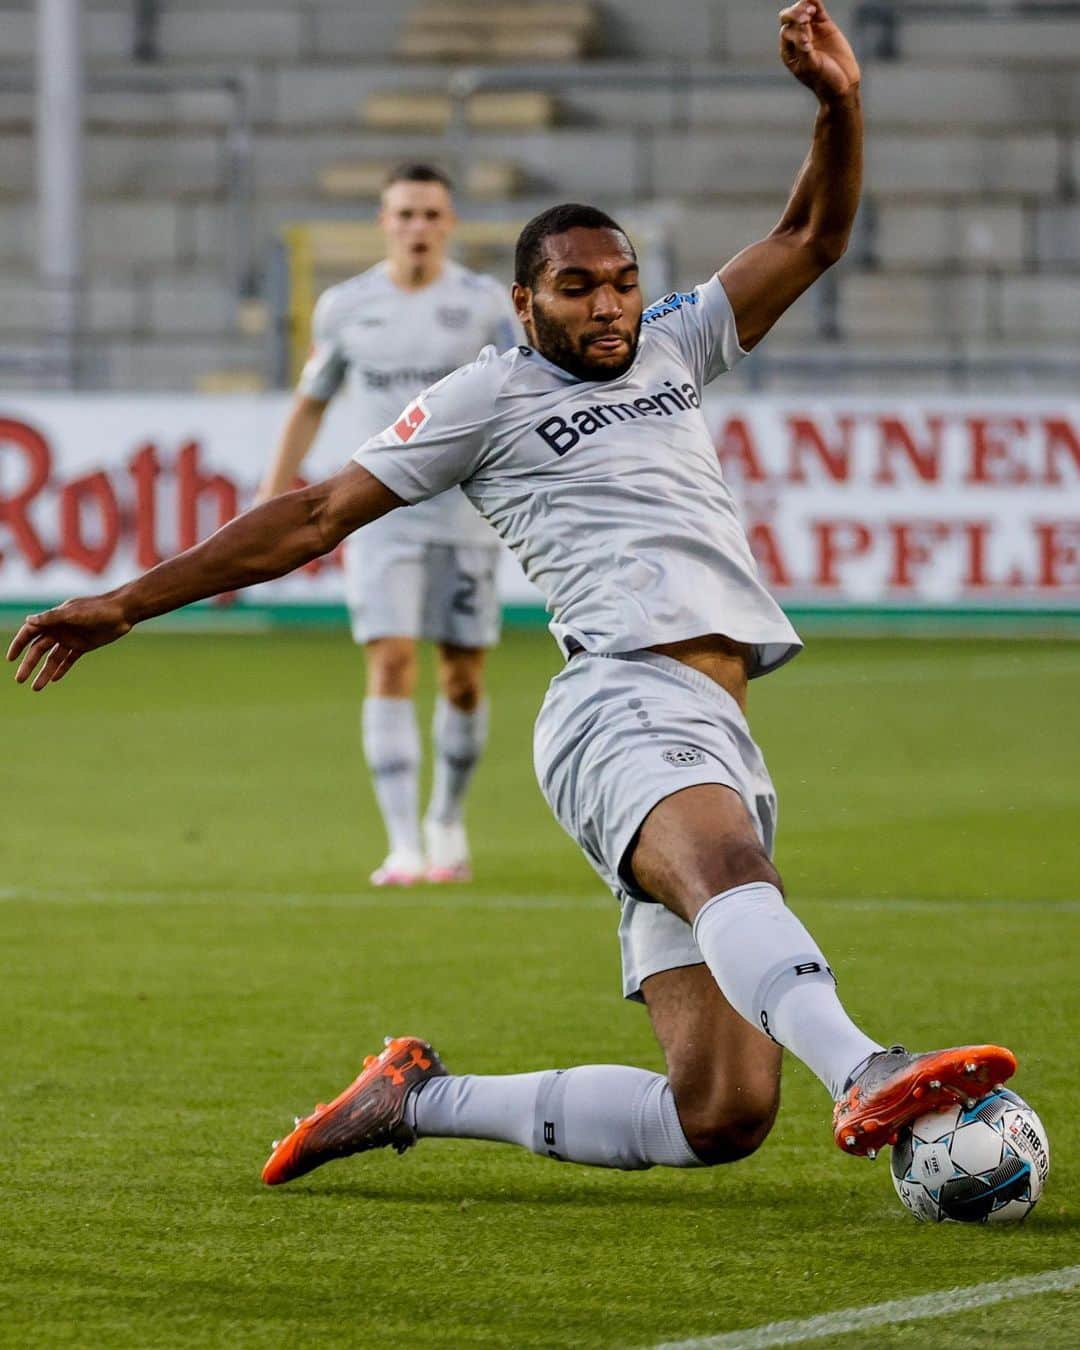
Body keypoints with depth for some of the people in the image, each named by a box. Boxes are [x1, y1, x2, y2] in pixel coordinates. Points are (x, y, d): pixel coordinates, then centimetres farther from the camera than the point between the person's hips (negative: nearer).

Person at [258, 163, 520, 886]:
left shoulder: (485, 303, -1)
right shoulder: (346, 307, 4)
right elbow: (311, 403, 16)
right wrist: (271, 497, 13)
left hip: (467, 514, 0)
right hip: (381, 518, 0)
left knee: (464, 680, 5)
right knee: (391, 666, -13)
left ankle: (447, 821, 28)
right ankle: (404, 847, -14)